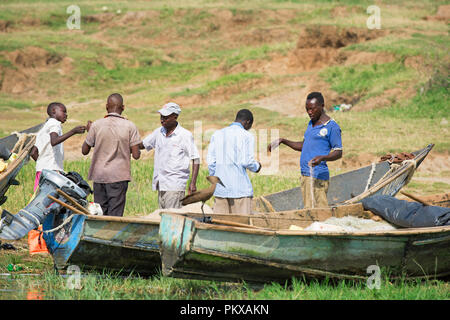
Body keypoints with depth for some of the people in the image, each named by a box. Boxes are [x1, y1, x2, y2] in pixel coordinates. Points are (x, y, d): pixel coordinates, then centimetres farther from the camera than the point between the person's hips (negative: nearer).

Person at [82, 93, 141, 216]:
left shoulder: (96, 125, -1)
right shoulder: (129, 126, -5)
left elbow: (84, 150, 7)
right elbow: (136, 155, -7)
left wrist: (89, 131, 21)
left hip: (99, 175, 2)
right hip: (119, 176, -2)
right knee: (115, 215, -2)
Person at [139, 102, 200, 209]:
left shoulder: (185, 135, -6)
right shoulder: (159, 132, 12)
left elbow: (195, 159, -5)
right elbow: (142, 145, 23)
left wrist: (193, 183, -13)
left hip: (175, 185, -6)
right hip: (161, 184, 6)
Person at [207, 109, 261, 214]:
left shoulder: (217, 134, 11)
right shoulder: (247, 136, -4)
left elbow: (210, 161, 8)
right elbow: (247, 161, -10)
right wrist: (257, 167, 11)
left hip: (220, 188, 5)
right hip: (240, 188, -5)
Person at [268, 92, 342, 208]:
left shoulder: (332, 127, -8)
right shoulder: (311, 123, 19)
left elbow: (338, 153, -9)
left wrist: (322, 157, -28)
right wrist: (283, 141, 23)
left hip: (317, 177, -9)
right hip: (305, 175, 9)